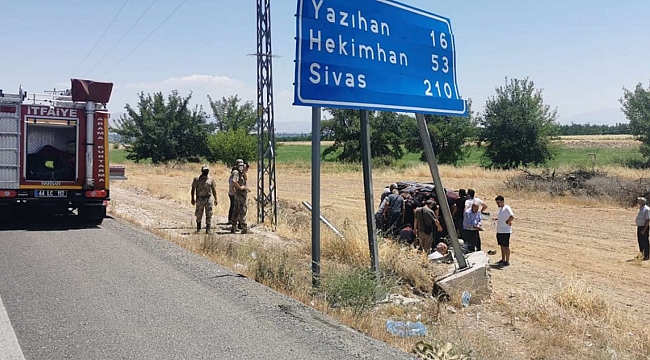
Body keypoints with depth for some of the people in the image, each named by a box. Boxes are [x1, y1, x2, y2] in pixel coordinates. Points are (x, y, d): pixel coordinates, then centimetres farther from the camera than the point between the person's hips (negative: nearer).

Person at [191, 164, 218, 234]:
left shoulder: (210, 179, 5)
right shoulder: (197, 179, -1)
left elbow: (214, 189, 9)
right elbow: (193, 189, 2)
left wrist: (215, 199, 5)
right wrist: (192, 199, -3)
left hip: (208, 198, 1)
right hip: (199, 199, -1)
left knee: (209, 215, -4)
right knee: (199, 215, 8)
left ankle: (208, 229, 0)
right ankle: (198, 228, 29)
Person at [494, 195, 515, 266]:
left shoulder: (507, 208, -15)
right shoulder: (500, 208, 14)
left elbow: (512, 217, -27)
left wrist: (508, 222, -16)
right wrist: (495, 218, 11)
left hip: (505, 231, -9)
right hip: (499, 231, 9)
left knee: (506, 246, -2)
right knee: (502, 246, 15)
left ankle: (507, 261, 5)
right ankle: (503, 260, 25)